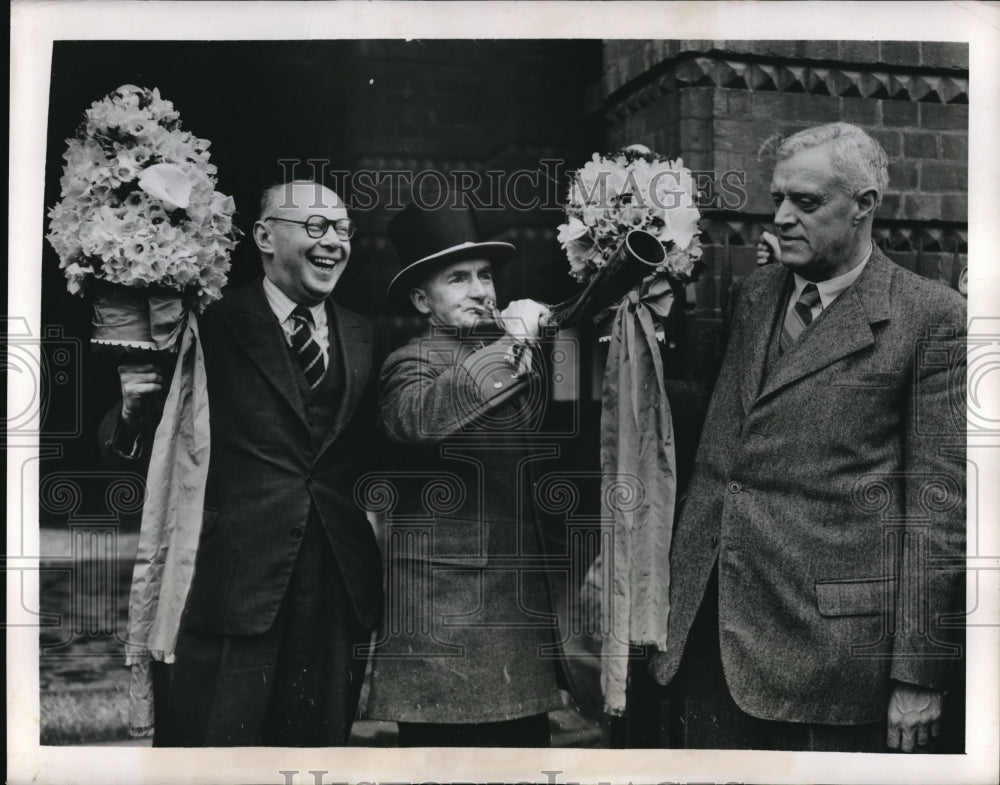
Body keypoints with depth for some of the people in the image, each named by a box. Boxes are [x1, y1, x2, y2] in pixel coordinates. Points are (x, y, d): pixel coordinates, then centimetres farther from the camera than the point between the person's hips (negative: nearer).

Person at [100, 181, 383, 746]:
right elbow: (143, 452, -2)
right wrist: (133, 411, -21)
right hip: (231, 586, -4)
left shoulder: (364, 338, 11)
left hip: (339, 588, 5)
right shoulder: (213, 328, -4)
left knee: (320, 742, 16)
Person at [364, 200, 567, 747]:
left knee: (526, 738, 10)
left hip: (523, 594, 7)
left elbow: (539, 456, 13)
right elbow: (421, 418, -27)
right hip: (445, 596, -6)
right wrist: (508, 345, -25)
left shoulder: (511, 360, 17)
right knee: (445, 739, -1)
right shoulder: (412, 362, -5)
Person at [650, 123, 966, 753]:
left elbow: (940, 501, -8)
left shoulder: (931, 317, -6)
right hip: (712, 624, 5)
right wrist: (679, 594, 12)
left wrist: (920, 674, -9)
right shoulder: (754, 296, 11)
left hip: (830, 632, -5)